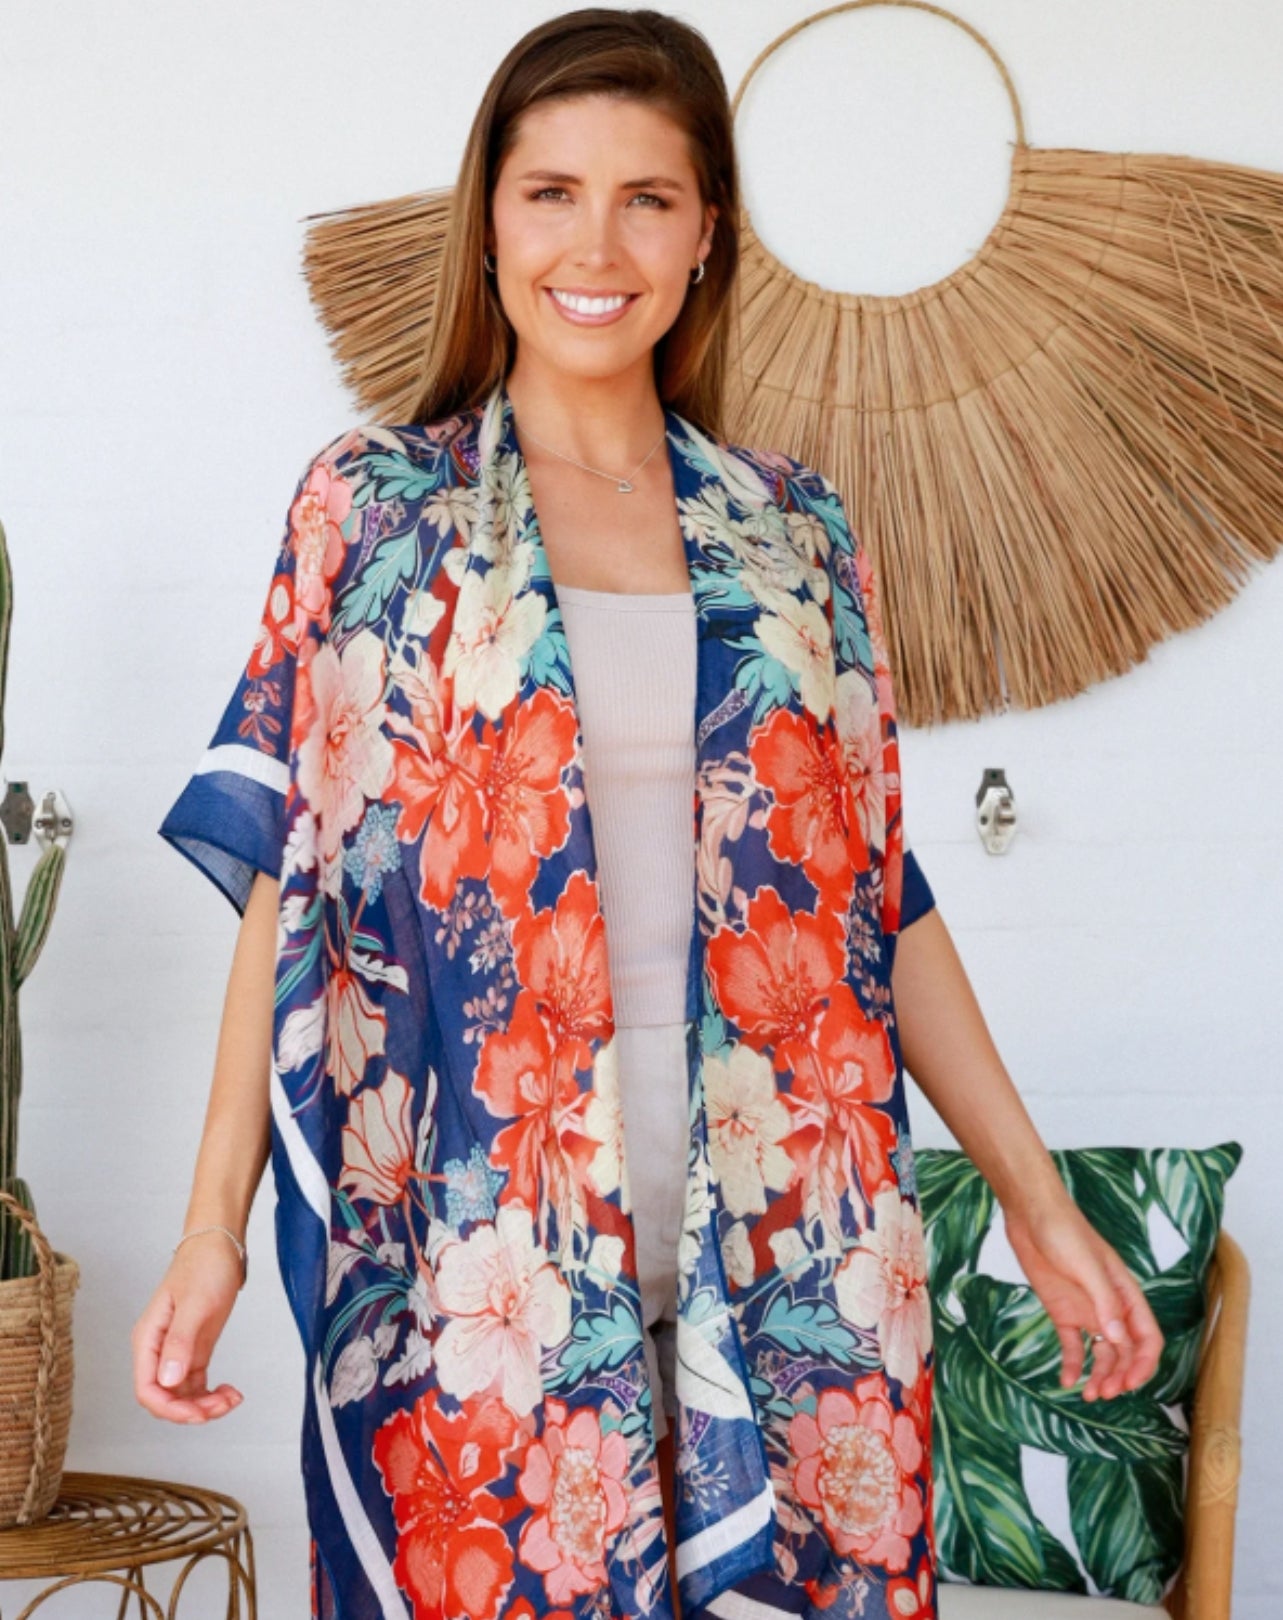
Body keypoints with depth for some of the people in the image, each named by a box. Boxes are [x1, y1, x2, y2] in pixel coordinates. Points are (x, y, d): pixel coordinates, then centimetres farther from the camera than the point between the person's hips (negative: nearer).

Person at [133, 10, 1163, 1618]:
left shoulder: (794, 536, 8)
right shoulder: (372, 509, 2)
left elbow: (878, 898, 10)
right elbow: (285, 880, 0)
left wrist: (1040, 1202, 8)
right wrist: (212, 1225, -7)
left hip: (773, 1247, 2)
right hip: (479, 1251, -2)